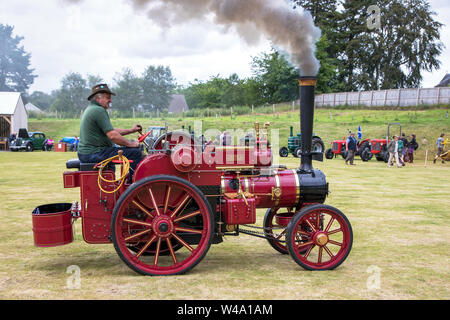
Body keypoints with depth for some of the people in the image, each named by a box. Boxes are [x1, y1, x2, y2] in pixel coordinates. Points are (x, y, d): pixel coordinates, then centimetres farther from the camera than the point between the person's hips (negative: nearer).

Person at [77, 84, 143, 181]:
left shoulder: (91, 109, 19)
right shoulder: (99, 110, -15)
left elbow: (110, 130, 22)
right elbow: (112, 136, -22)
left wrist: (131, 130, 15)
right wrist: (131, 144, -10)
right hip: (94, 154, -11)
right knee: (135, 153, -13)